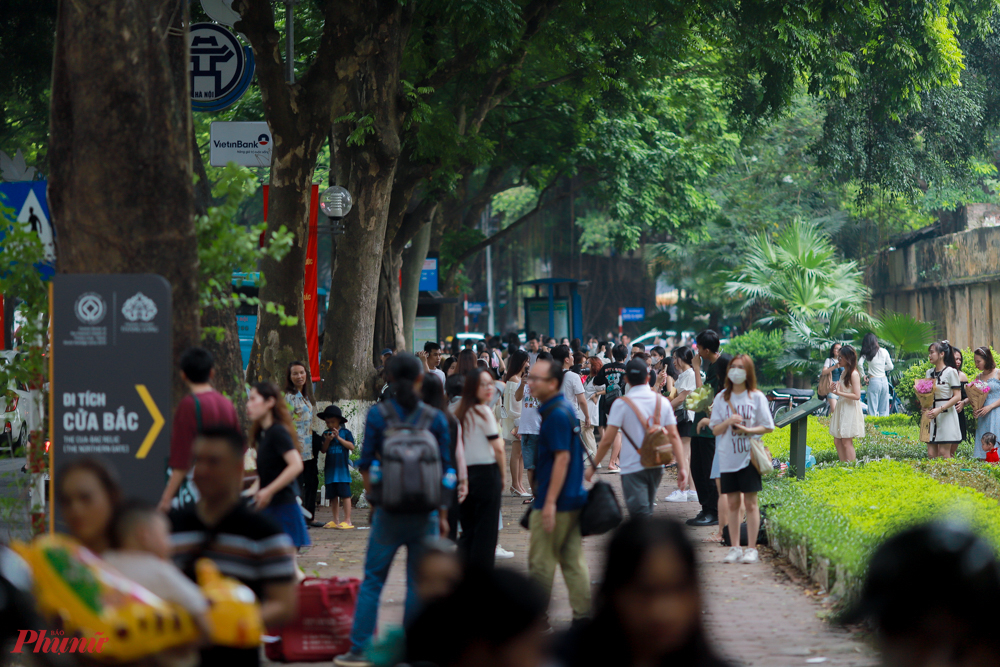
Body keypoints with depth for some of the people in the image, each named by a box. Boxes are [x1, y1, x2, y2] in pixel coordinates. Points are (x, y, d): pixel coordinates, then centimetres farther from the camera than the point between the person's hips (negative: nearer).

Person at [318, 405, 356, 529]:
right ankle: (336, 521, 14)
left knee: (345, 494, -6)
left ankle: (347, 521, -4)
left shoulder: (346, 432, 0)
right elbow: (323, 450, 6)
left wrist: (339, 438, -14)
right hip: (330, 468, 4)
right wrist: (327, 441, -12)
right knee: (333, 495, 7)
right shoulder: (326, 433, 10)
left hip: (342, 467, -4)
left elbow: (351, 446, -9)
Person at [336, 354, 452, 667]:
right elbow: (445, 469, 3)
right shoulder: (436, 418, -1)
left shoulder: (378, 414, -4)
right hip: (425, 510, 1)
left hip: (389, 509, -1)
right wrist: (442, 513, 10)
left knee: (372, 580, 7)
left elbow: (366, 464, -1)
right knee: (420, 582, 8)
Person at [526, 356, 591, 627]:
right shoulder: (565, 409, 14)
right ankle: (583, 614, 10)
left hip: (555, 501, -9)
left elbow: (562, 458, -22)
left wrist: (549, 502, -23)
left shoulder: (555, 414, -17)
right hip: (574, 498, 9)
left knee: (541, 561, 0)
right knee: (573, 559, 10)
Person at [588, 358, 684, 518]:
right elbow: (674, 436, -1)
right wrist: (682, 467, -1)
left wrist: (593, 466, 0)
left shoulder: (622, 404, -10)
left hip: (632, 468, -5)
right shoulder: (662, 402, 3)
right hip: (656, 467, 5)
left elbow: (607, 440, -10)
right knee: (646, 512, 20)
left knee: (640, 514, -9)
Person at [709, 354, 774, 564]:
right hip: (728, 458, 2)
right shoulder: (722, 398, 7)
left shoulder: (756, 397, 1)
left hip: (749, 458, -2)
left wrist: (748, 430, -14)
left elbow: (768, 427, 2)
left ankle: (751, 549, 0)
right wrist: (727, 422, -13)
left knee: (750, 502, -3)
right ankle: (735, 548, 10)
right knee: (733, 503, 4)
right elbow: (715, 429, 7)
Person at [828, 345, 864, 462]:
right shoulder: (844, 373, 13)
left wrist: (839, 393, -24)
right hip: (841, 409, 9)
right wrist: (834, 390, 4)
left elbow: (857, 395, -21)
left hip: (850, 410, -9)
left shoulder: (854, 374, -15)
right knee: (837, 441, 8)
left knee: (846, 441, -6)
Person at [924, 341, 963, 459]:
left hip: (946, 415, -6)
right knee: (931, 454, 2)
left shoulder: (950, 372, -6)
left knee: (944, 453, -7)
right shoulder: (929, 372, 13)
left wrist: (940, 409, -19)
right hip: (931, 416, 6)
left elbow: (957, 396, -11)